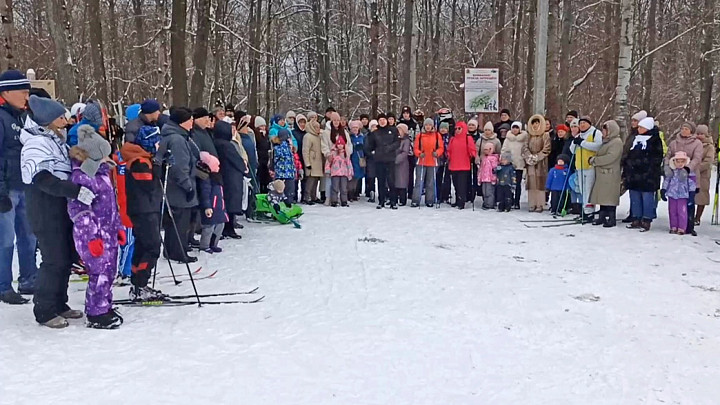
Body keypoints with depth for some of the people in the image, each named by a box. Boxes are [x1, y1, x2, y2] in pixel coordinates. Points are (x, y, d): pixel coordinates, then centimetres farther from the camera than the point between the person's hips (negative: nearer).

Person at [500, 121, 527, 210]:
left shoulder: (524, 138, 3)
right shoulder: (508, 138, 6)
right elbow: (503, 150, 6)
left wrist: (526, 160, -1)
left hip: (519, 164, -1)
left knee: (518, 184, 2)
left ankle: (517, 202, 7)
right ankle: (511, 202, 8)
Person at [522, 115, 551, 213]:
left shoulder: (545, 136, 1)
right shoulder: (530, 136, 15)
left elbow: (546, 149, -6)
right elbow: (525, 148, 10)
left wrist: (536, 157, -10)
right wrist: (530, 157, -6)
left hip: (541, 163, -4)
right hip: (531, 163, 4)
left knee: (540, 183, -7)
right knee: (531, 182, 0)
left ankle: (540, 205, -6)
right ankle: (532, 204, 2)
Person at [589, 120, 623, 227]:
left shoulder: (616, 142, -10)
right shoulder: (606, 141, 20)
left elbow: (610, 157, -19)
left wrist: (594, 160, -13)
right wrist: (594, 159, 6)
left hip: (610, 174, -9)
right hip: (602, 174, 9)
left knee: (610, 197, -6)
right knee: (602, 196, 10)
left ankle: (612, 219, -1)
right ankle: (602, 217, 15)